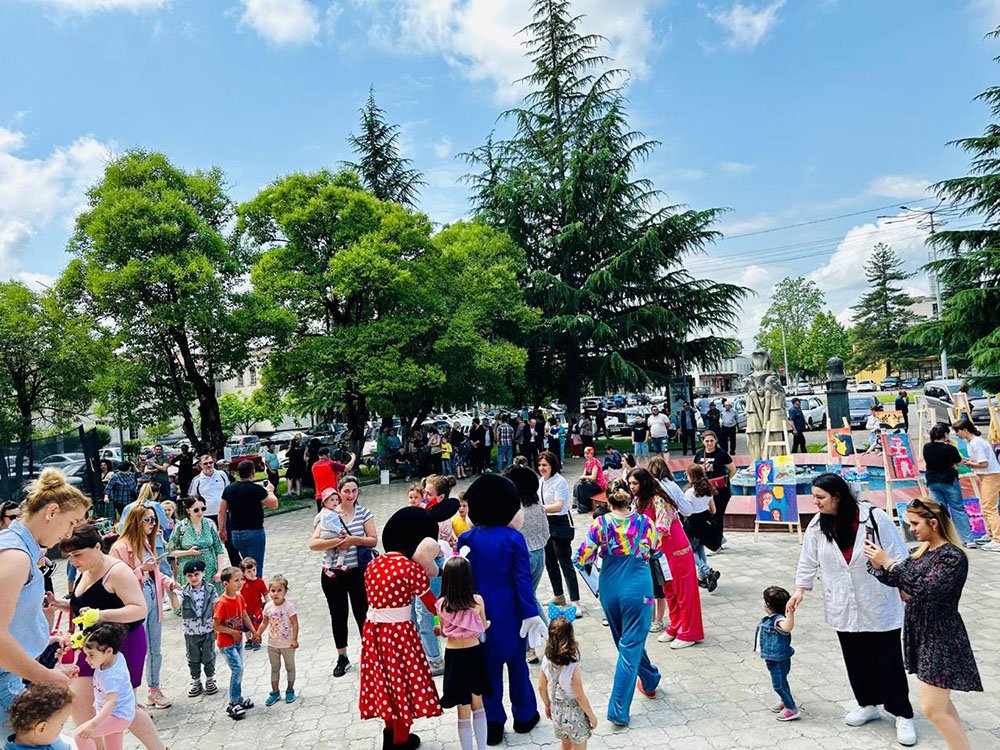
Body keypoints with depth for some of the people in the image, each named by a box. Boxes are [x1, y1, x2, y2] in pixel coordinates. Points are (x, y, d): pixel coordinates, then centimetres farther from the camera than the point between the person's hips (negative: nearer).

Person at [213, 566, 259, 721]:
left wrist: (253, 631, 7)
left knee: (238, 669, 16)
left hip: (238, 640, 8)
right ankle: (232, 704, -2)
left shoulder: (239, 597, -1)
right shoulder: (222, 603, -24)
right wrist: (233, 632, -17)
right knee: (237, 669, -13)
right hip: (226, 642, -8)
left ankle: (238, 698, 32)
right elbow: (216, 625, -23)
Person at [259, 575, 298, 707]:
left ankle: (290, 690, 29)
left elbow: (295, 624, -18)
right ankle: (275, 692, 28)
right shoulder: (268, 606, -6)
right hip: (272, 644, 4)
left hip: (287, 644, -4)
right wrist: (258, 634, 2)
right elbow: (265, 623, 8)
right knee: (274, 668, 16)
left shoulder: (288, 606, -20)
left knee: (290, 667, 13)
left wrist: (294, 639, -22)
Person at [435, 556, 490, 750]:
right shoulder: (477, 601, -14)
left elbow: (444, 632, 1)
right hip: (474, 654, 1)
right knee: (478, 704, 22)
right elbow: (484, 626, 3)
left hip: (454, 657, 0)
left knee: (463, 710, 15)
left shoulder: (441, 604, -13)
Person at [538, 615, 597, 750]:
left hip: (556, 711, 5)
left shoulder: (546, 661, -16)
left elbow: (541, 688, -2)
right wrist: (592, 716, -5)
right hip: (574, 713, -5)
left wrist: (547, 705, 16)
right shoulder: (573, 668, -31)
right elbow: (580, 697, -21)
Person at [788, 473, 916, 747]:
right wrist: (800, 589, 7)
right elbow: (809, 559, 6)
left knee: (888, 659, 4)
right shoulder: (818, 524, -5)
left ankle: (902, 714, 20)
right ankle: (868, 704, 34)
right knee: (856, 658, 14)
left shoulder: (874, 518, -17)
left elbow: (898, 555, -9)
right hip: (844, 608, 4)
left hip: (879, 604, -4)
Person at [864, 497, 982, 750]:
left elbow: (925, 589, -29)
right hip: (921, 635, 8)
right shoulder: (923, 551, 7)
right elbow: (896, 580, 7)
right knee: (940, 704, 18)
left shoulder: (953, 557, -18)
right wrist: (877, 564, -11)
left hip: (941, 640, -8)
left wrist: (888, 563, -30)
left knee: (932, 709, -4)